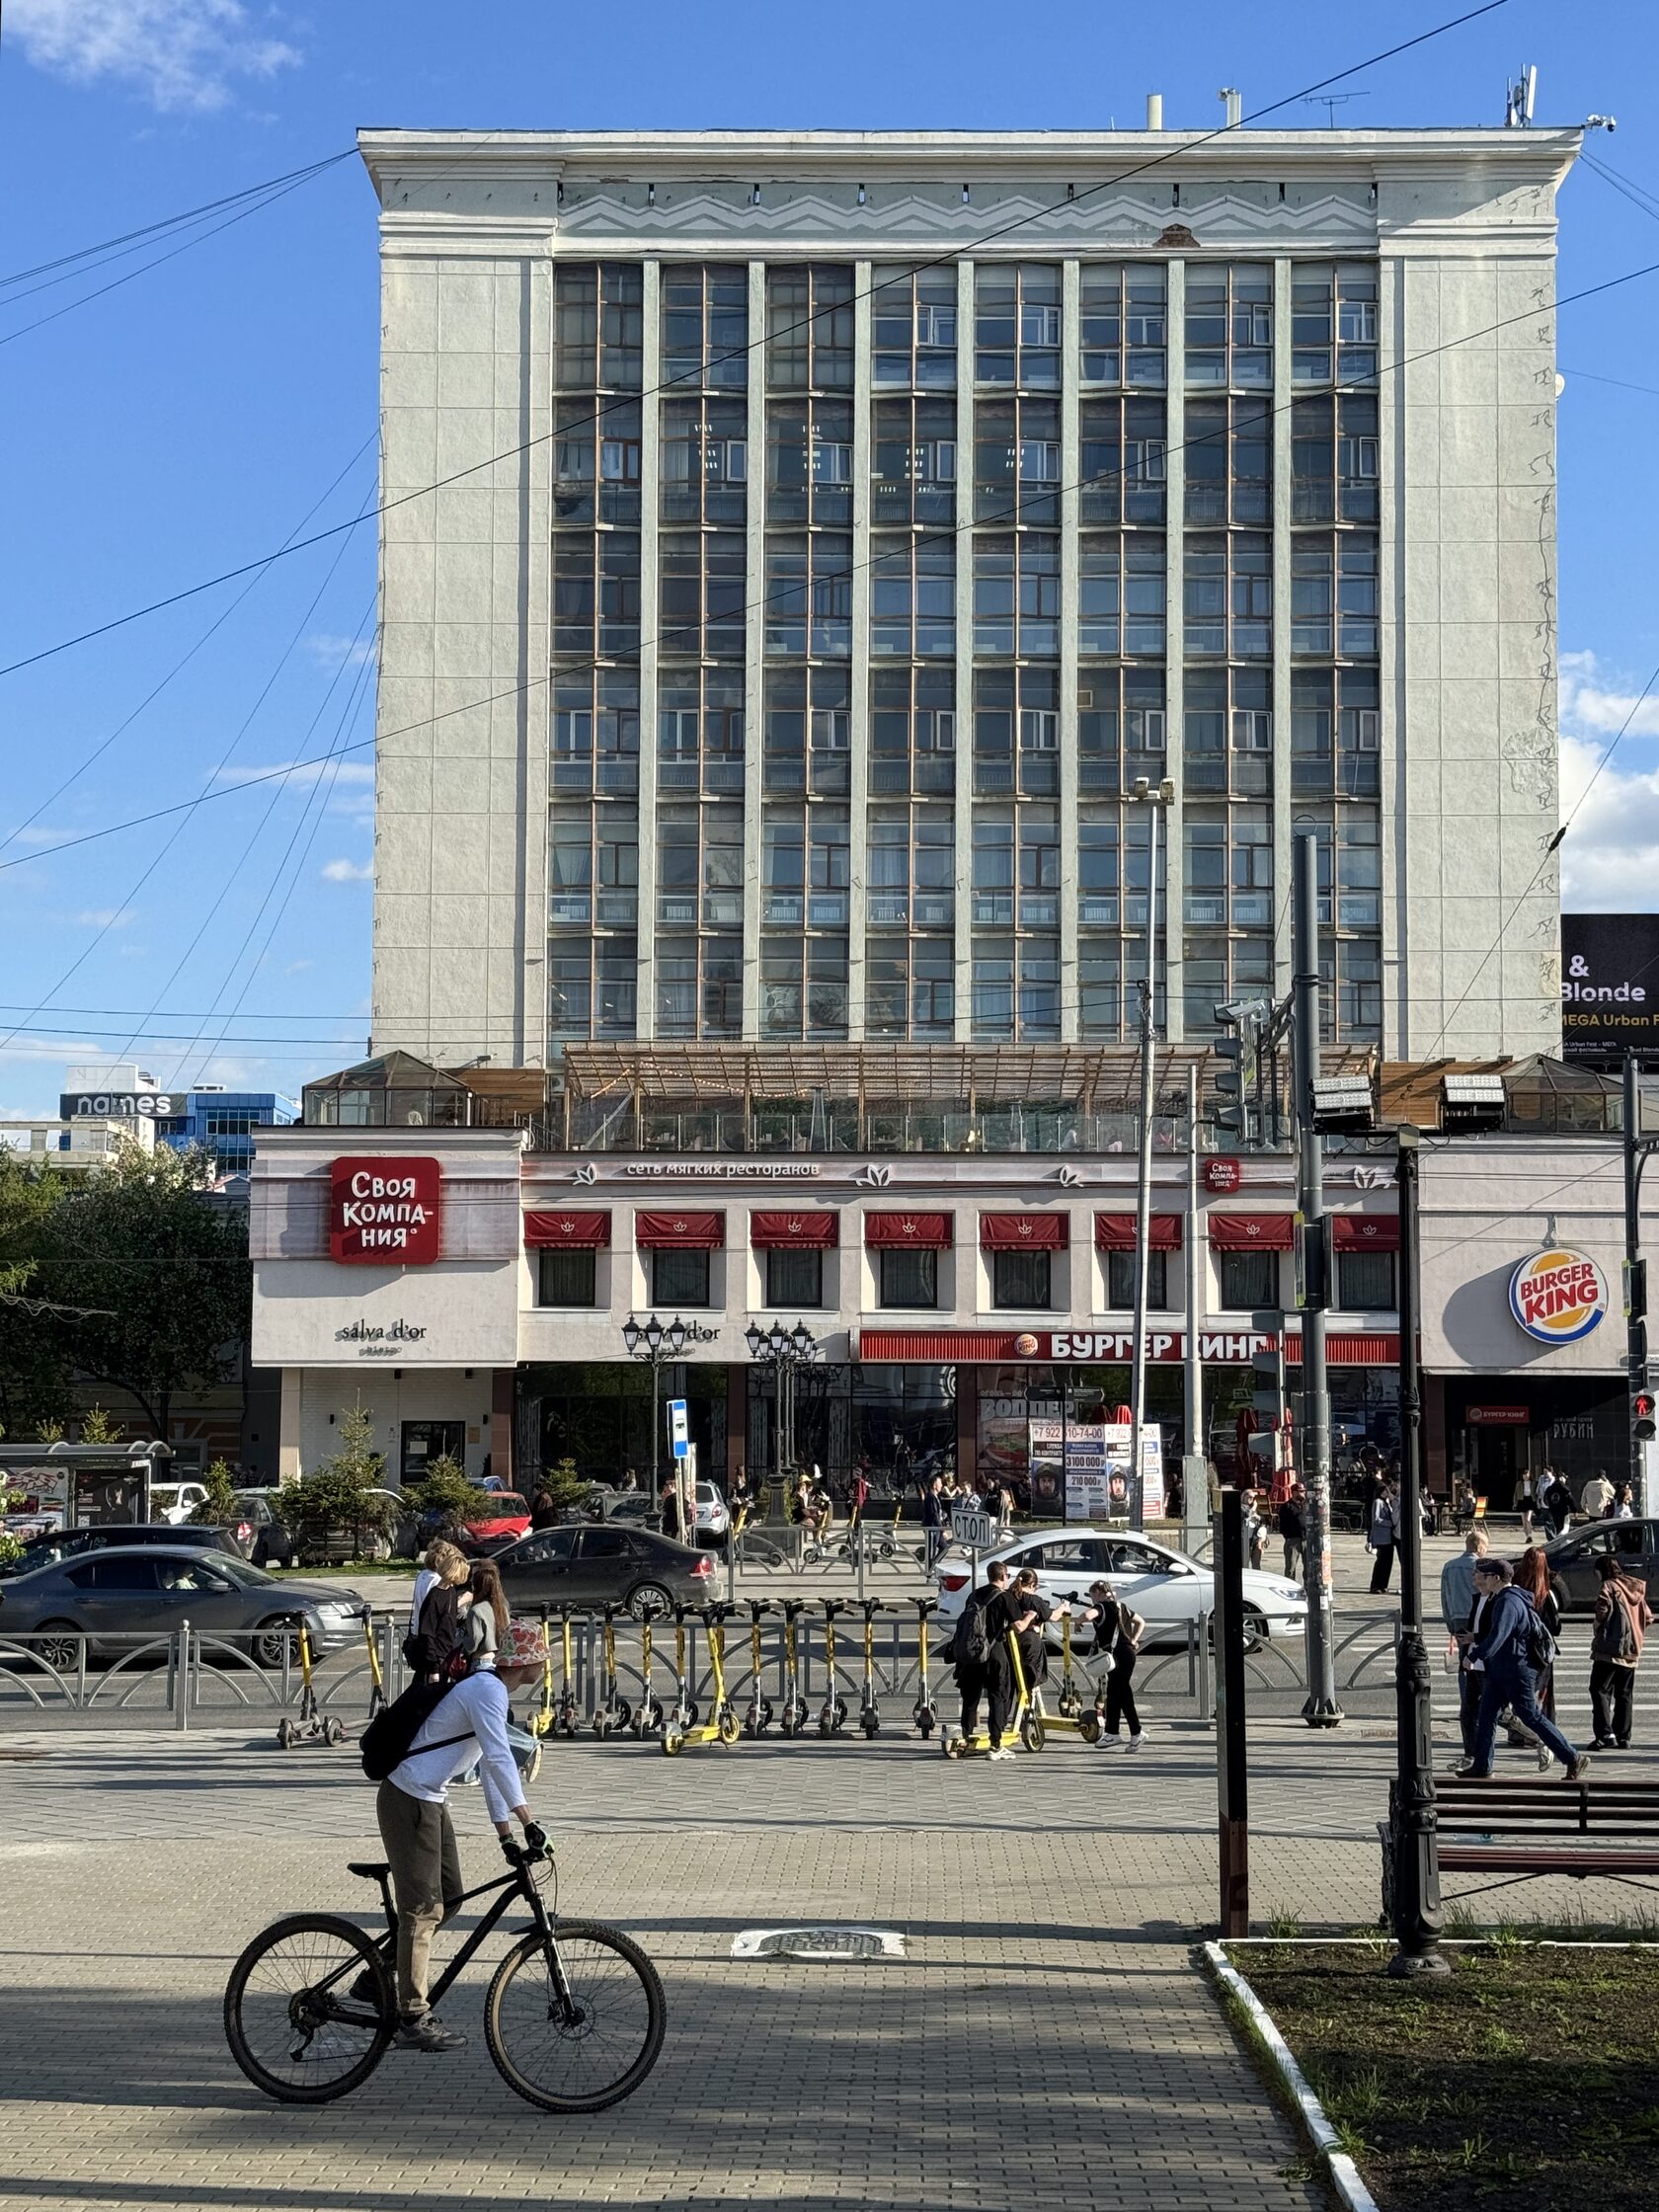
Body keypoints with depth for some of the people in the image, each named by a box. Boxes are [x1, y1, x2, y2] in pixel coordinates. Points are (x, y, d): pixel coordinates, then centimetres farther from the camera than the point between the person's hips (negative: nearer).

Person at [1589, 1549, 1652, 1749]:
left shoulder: (1608, 1587, -8)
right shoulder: (1636, 1588, 13)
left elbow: (1602, 1613, -20)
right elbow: (1648, 1618, 13)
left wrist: (1596, 1633, -4)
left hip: (1609, 1649, -7)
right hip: (1632, 1650, 7)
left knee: (1600, 1690, -5)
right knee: (1625, 1694, 12)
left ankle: (1606, 1735, -17)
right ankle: (1623, 1738, 13)